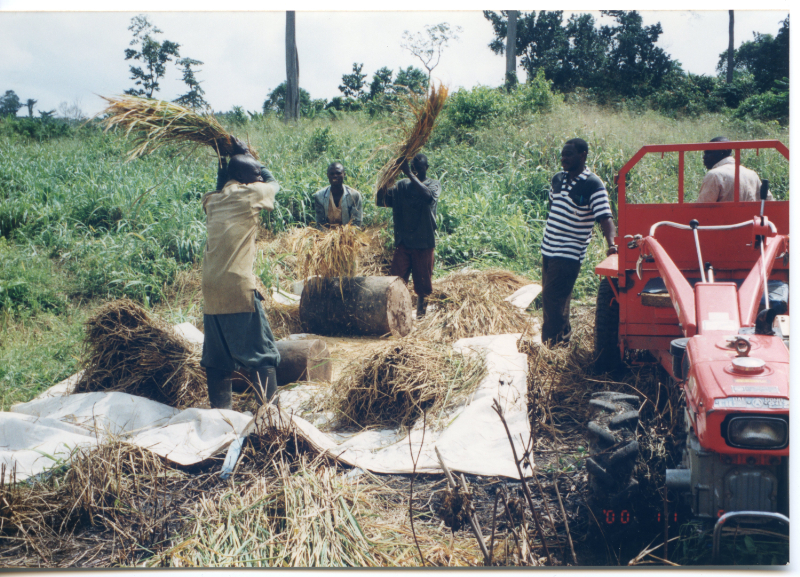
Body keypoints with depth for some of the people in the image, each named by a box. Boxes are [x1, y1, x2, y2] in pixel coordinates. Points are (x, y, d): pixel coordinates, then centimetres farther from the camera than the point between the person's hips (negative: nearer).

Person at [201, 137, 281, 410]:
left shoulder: (212, 200, 14)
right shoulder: (249, 194, -1)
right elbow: (273, 183, 20)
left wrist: (231, 166, 30)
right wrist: (247, 155, 30)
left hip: (211, 290, 6)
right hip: (238, 287, -6)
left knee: (217, 358, 13)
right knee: (262, 355, 0)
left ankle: (220, 410, 17)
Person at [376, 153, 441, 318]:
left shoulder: (433, 184, 0)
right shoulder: (402, 185, 7)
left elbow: (428, 196, -25)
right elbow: (380, 201, 0)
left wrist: (409, 174, -26)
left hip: (424, 242, -2)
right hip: (403, 241, 2)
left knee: (423, 282, 6)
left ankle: (420, 314, 20)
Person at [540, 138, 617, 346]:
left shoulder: (593, 185, -13)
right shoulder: (558, 178, 8)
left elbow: (605, 217, -21)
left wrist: (611, 243, -36)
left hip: (569, 253, -7)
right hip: (548, 249, 7)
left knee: (553, 299, -10)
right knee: (549, 296, 17)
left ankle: (552, 345, 1)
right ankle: (563, 335, 34)